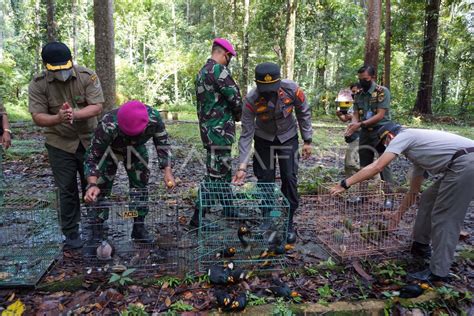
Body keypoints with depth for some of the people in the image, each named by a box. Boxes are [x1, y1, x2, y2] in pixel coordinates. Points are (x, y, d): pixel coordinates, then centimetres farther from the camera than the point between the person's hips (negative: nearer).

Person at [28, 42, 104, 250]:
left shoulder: (87, 77, -10)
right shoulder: (38, 85, -9)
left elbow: (97, 107, -16)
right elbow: (37, 117, -13)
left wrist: (75, 114, -35)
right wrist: (58, 118, -34)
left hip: (89, 141, 1)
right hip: (60, 144, 0)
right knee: (67, 191, 4)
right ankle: (71, 235, 19)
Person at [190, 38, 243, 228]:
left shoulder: (201, 72, 16)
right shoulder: (218, 70, -15)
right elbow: (235, 98, -15)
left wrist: (231, 115, 13)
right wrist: (237, 116, 6)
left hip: (207, 129, 10)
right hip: (219, 130, -10)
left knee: (224, 170, 18)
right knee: (215, 174, -4)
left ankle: (228, 208, 30)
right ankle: (198, 217, 3)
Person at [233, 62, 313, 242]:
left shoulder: (292, 90, -27)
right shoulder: (251, 100, -29)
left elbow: (304, 114, -8)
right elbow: (246, 135, -24)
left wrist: (307, 141, -4)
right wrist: (242, 167, -29)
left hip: (288, 137, 1)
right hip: (263, 139, 0)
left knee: (289, 179, -3)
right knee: (265, 180, 0)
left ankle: (288, 224, 12)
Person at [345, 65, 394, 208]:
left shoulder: (382, 91, -10)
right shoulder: (358, 94, 8)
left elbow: (380, 115, -16)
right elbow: (356, 114, 8)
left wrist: (360, 124, -23)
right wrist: (352, 124, -15)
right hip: (365, 133, 6)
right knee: (364, 165, 11)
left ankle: (389, 197, 3)